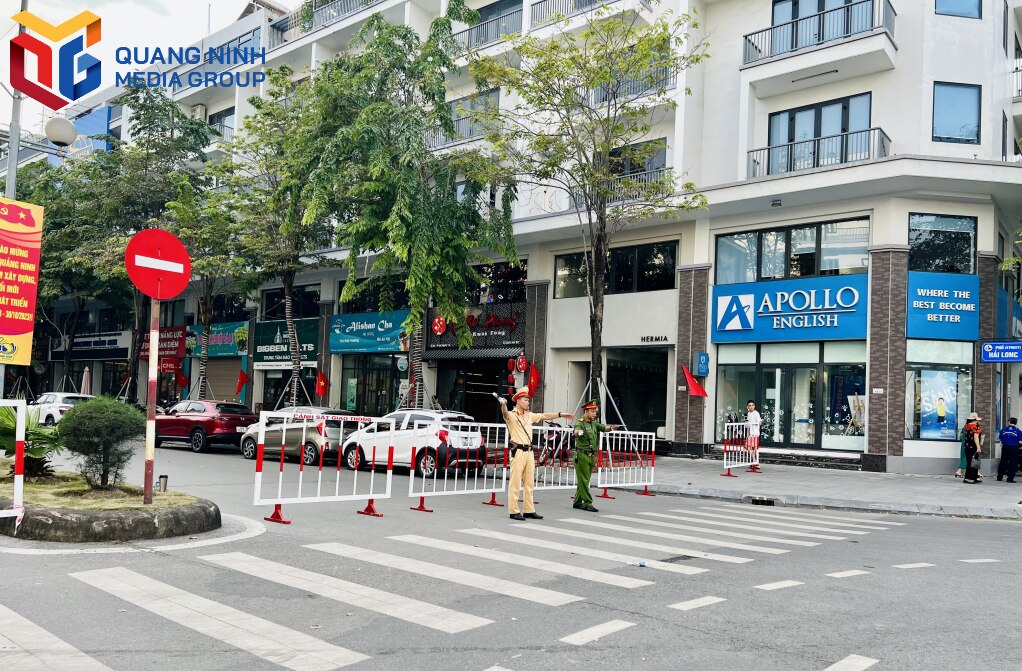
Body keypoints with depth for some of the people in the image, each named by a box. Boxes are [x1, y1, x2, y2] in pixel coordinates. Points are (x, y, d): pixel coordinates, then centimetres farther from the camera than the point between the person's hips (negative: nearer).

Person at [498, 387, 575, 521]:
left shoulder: (529, 415, 17)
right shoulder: (511, 415, -6)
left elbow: (544, 416, 25)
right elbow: (505, 414, -28)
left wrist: (560, 414, 24)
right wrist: (503, 405, -51)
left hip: (529, 452, 8)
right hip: (518, 452, -8)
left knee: (529, 483, 11)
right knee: (515, 483, -5)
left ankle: (529, 510, 17)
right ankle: (514, 511, -2)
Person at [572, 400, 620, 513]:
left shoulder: (594, 424, 14)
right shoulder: (581, 424, -9)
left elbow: (603, 428, 0)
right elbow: (576, 431, -30)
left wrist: (611, 428, -21)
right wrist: (578, 432, -53)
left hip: (591, 456, 8)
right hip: (582, 455, -8)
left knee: (584, 481, 12)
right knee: (583, 481, -6)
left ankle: (577, 502, 19)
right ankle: (587, 503, -6)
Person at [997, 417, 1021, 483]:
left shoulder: (1003, 430, 2)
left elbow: (1001, 440, 5)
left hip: (1005, 448, 3)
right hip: (1014, 448, -3)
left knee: (1003, 462, 12)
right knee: (1013, 463, 4)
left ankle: (999, 477, 18)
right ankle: (1010, 478, 1)